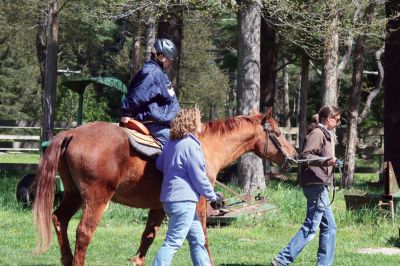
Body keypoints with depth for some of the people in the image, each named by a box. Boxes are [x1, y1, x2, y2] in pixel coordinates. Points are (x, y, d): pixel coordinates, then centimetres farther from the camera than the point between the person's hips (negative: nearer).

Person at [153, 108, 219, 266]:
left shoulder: (171, 143, 10)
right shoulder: (191, 145, -14)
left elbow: (159, 164, 18)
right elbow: (199, 177, -12)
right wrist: (212, 196, -1)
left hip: (170, 199, 9)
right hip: (183, 200, -9)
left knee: (198, 239, 15)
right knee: (173, 243, -9)